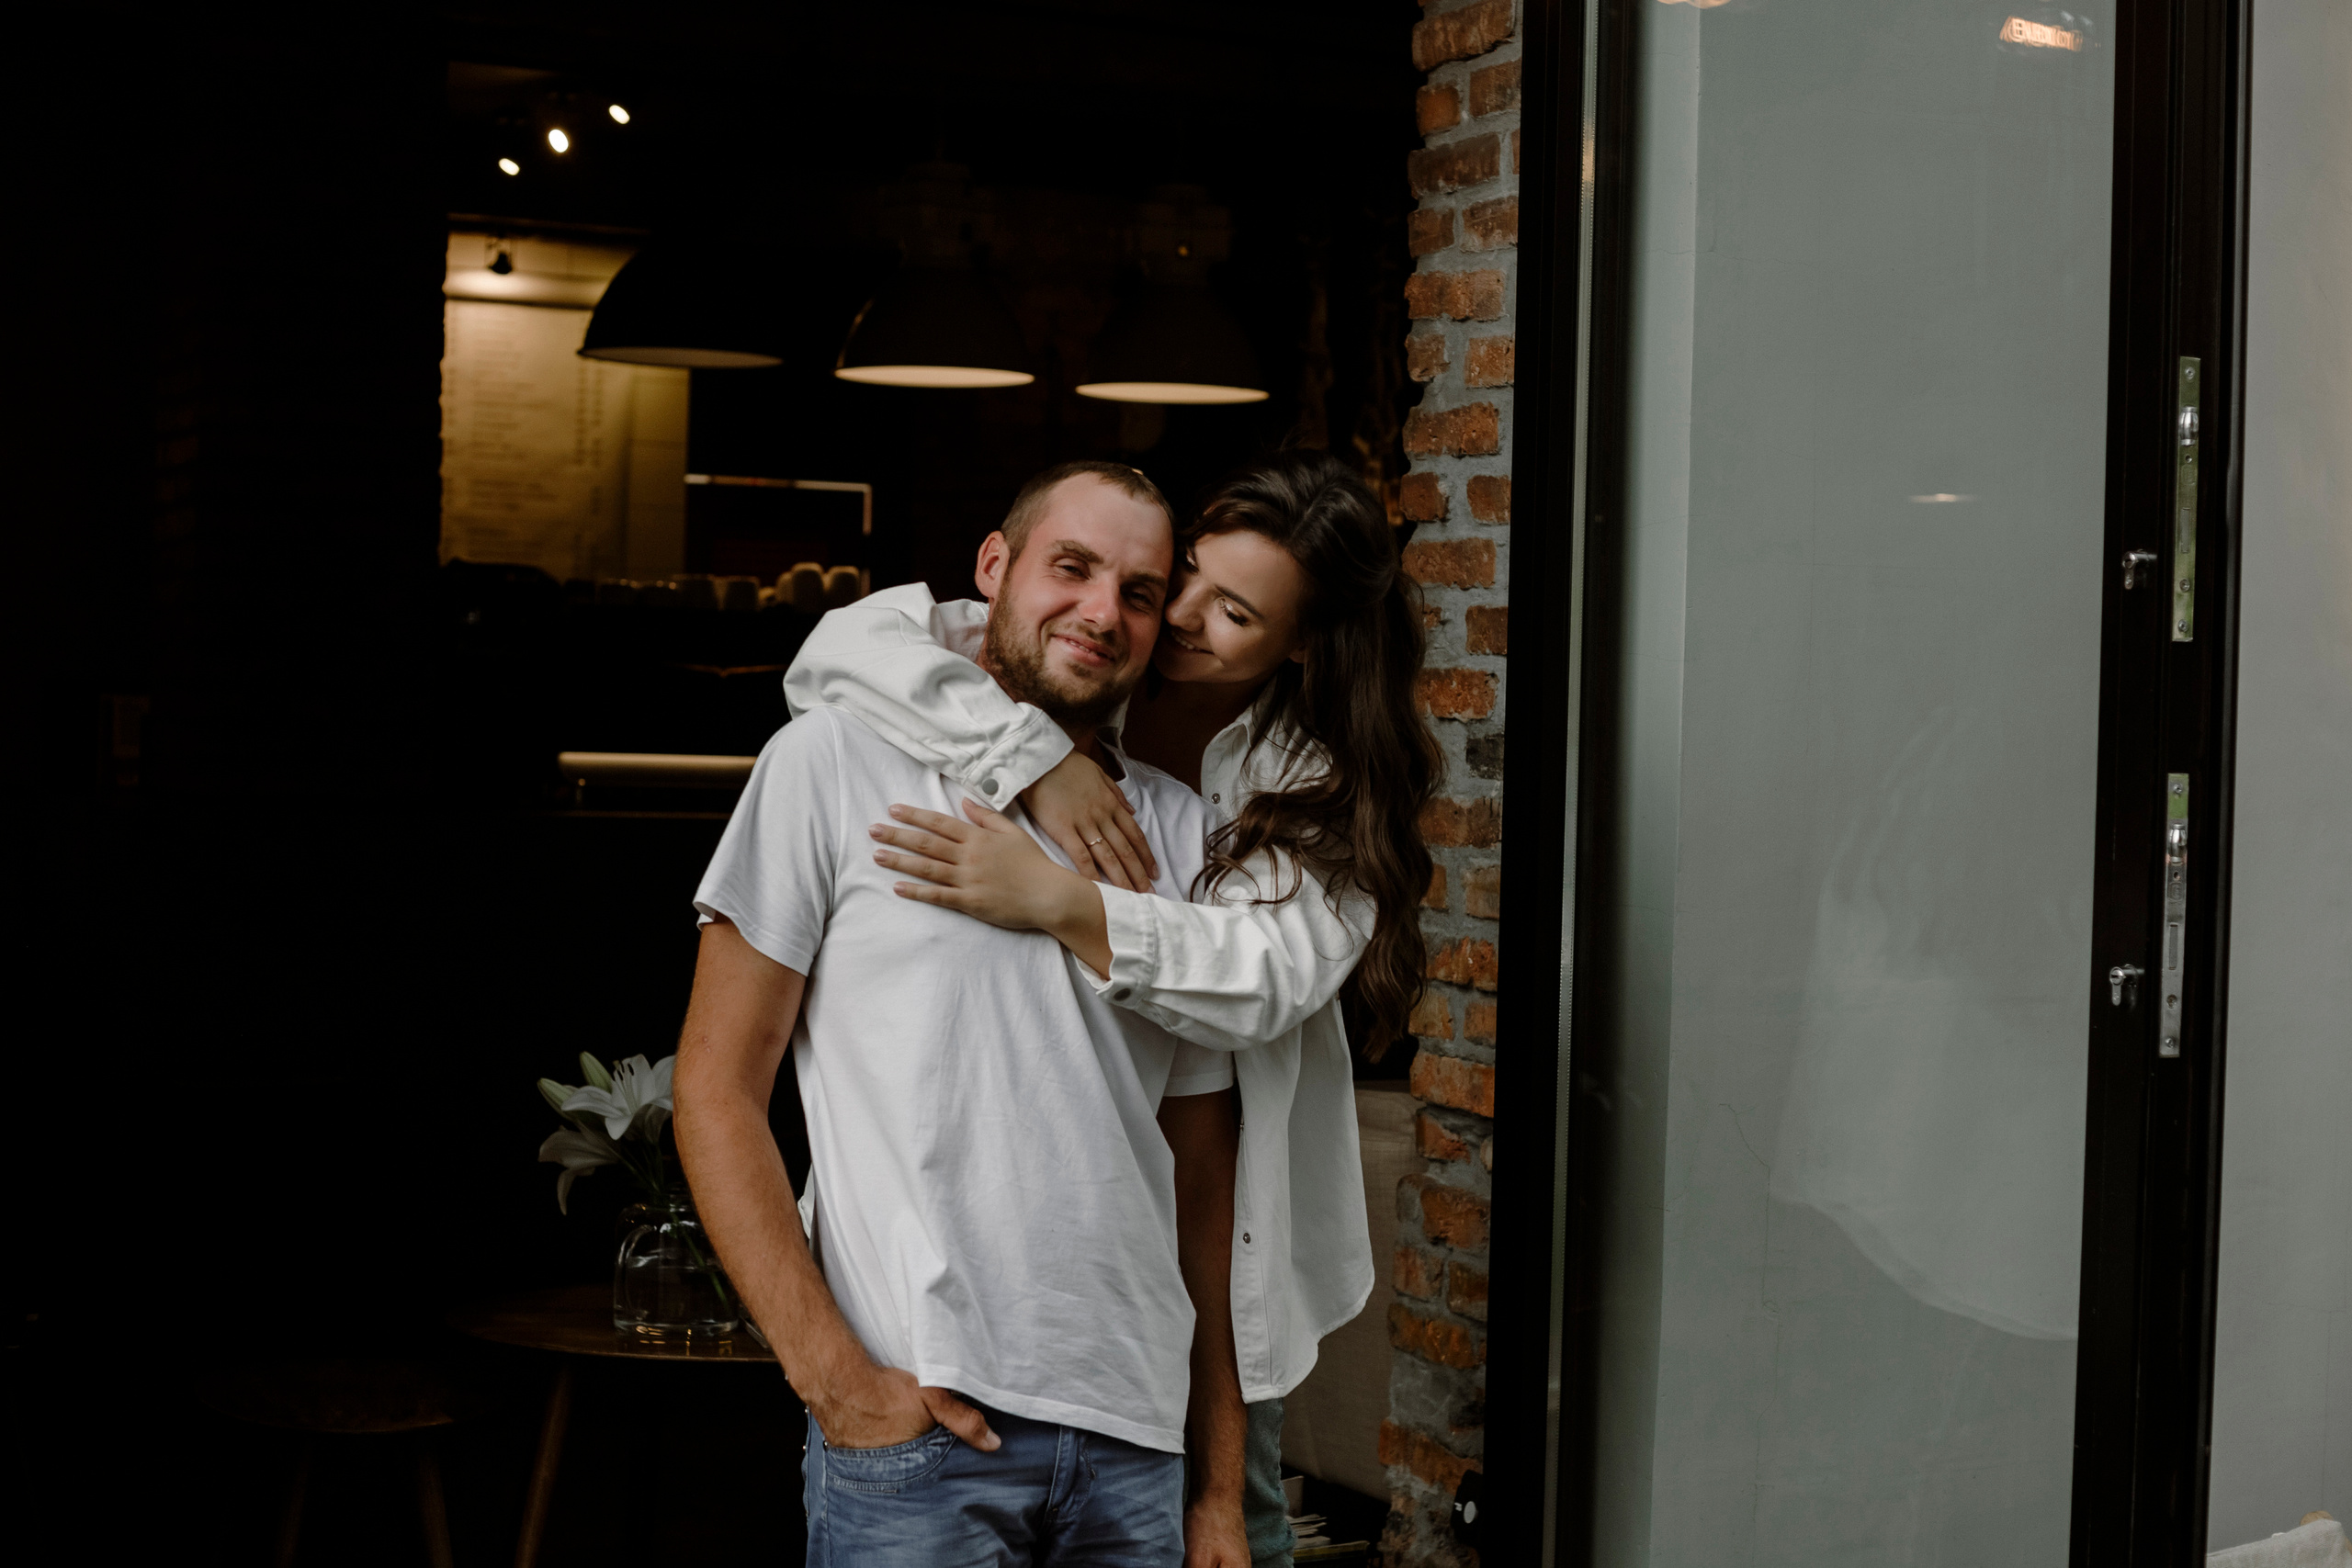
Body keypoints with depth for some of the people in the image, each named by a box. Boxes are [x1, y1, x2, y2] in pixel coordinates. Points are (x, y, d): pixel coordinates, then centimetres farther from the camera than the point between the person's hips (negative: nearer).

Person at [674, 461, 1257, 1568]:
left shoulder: (1181, 832, 12)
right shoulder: (838, 760, 0)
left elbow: (1202, 1175, 13)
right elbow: (715, 1087, -2)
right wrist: (832, 1373, -11)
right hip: (915, 1429, -4)